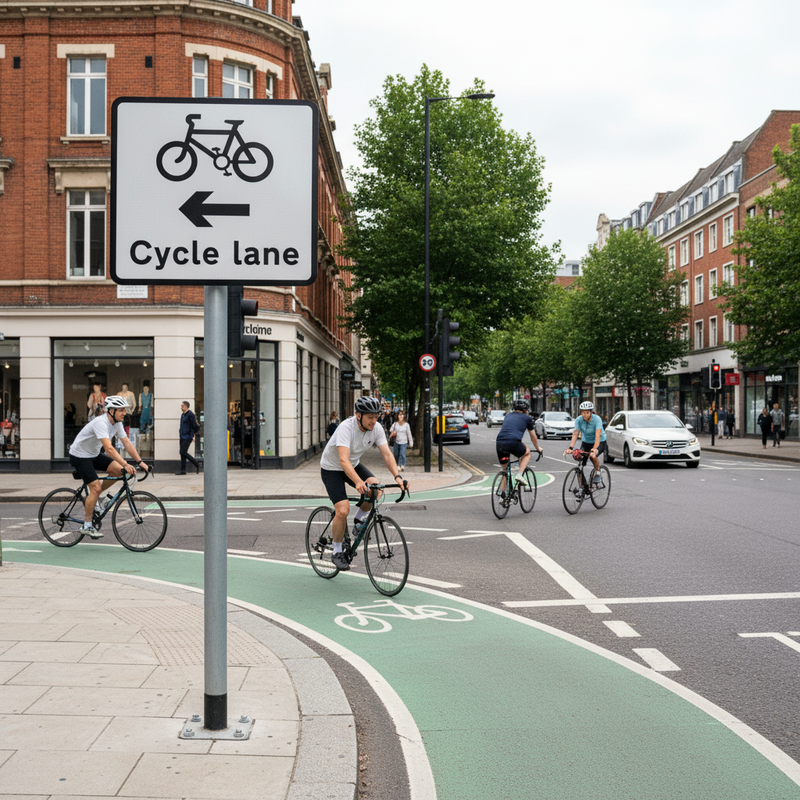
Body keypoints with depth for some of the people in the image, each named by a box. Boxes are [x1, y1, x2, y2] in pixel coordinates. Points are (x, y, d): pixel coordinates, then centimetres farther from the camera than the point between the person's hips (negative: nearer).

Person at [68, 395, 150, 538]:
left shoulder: (117, 423, -5)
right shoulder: (101, 423, -31)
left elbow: (127, 443, -5)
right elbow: (109, 448, -41)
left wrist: (140, 462, -14)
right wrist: (126, 465, -47)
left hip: (94, 454, 8)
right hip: (79, 456, -8)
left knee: (118, 470, -11)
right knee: (96, 487, -15)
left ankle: (94, 497, 10)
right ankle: (87, 525, -2)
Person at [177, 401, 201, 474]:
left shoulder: (190, 414, -13)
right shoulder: (183, 414, 15)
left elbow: (195, 426, -12)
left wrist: (193, 436, -8)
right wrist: (180, 432, 16)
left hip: (187, 437, -9)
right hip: (182, 437, 9)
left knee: (184, 452, -13)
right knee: (182, 453, 6)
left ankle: (196, 464, 1)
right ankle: (183, 470, 7)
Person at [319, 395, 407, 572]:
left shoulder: (377, 429, -16)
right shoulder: (346, 428, -33)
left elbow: (387, 454, -19)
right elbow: (343, 460, -43)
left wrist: (397, 476, -36)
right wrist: (358, 482, -57)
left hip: (354, 465, 5)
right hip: (332, 469, -5)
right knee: (343, 510, -19)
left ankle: (358, 523, 3)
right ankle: (337, 552, 1)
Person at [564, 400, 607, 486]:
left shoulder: (597, 419, -26)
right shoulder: (579, 420, -17)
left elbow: (598, 435, -37)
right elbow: (575, 433, -25)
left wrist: (594, 449, -52)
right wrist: (570, 448, -40)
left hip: (600, 442, -4)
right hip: (586, 442, 4)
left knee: (593, 456, -33)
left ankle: (598, 474, -7)